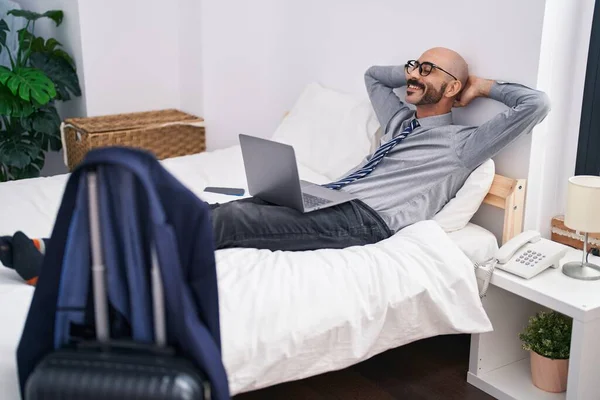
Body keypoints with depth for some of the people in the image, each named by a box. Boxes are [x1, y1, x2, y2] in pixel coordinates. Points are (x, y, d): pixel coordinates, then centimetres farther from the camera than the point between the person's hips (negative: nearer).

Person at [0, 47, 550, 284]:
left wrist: (482, 84, 13)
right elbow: (372, 73, 44)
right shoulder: (401, 117, 29)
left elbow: (537, 103, -1)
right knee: (217, 208, -16)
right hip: (327, 197, 8)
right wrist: (416, 71, 33)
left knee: (226, 221, -25)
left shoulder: (463, 143, 7)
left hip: (368, 219, -8)